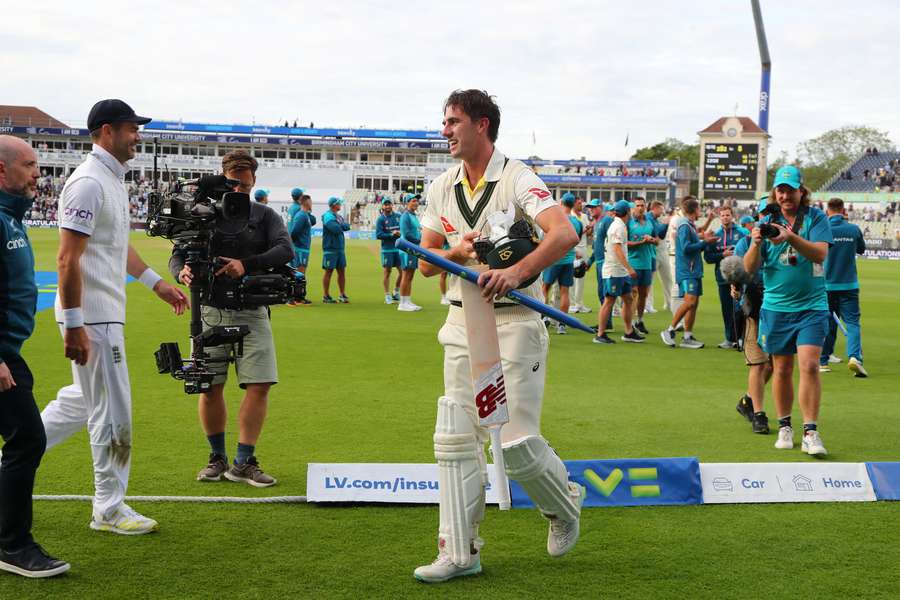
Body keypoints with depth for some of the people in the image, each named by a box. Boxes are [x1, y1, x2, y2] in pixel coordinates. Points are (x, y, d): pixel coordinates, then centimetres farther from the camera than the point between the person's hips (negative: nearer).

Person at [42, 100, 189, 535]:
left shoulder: (114, 180, 14)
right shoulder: (89, 182, -17)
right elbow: (68, 258, -21)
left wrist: (157, 283, 25)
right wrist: (74, 326, -24)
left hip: (106, 314, 10)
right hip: (91, 317, -10)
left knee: (84, 400, 20)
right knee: (113, 410, -1)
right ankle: (109, 508, 11)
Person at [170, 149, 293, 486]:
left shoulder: (264, 216, 9)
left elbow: (286, 250, -7)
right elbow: (178, 254, 3)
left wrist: (246, 265, -23)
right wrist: (182, 272, -22)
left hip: (252, 313, 0)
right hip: (211, 311, 0)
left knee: (259, 385, -8)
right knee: (210, 387, 1)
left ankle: (243, 463, 2)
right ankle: (217, 458, 18)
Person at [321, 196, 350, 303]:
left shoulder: (339, 216, 16)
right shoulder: (328, 216, -11)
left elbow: (347, 227, 6)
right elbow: (336, 229, -23)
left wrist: (340, 226, -11)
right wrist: (342, 226, -4)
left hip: (340, 248, 8)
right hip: (330, 248, -8)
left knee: (341, 271, 9)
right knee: (329, 271, -1)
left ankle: (342, 295, 16)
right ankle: (326, 296, 5)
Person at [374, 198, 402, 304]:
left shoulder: (398, 216, 9)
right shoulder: (380, 219, -3)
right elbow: (378, 235, -9)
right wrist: (391, 234, -18)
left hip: (399, 247, 4)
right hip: (387, 249, -4)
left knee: (402, 270, 4)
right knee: (387, 271, 0)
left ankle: (396, 292, 23)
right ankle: (387, 295, 6)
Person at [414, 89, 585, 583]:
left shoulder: (517, 179, -10)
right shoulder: (441, 188, 9)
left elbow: (564, 233, -25)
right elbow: (426, 263, 12)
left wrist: (516, 271, -40)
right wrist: (458, 252, -9)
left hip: (513, 321, -6)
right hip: (462, 321, 6)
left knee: (518, 443, -6)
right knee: (456, 439, 2)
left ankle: (565, 505, 25)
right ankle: (460, 552, 10)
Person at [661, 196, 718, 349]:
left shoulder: (691, 226, 16)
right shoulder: (685, 226, -11)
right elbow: (686, 248, -20)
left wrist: (705, 239, 13)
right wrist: (705, 242, -15)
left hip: (694, 270, 10)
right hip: (686, 271, -10)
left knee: (694, 303, 7)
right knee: (690, 301, -19)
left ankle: (687, 337, 10)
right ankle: (669, 331, -10)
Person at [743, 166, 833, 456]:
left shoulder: (816, 218, -1)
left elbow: (820, 253, -17)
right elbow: (750, 267, -2)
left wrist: (791, 238, -32)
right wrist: (756, 243, -22)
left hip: (812, 306, -2)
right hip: (776, 307, 2)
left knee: (809, 365, -13)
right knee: (782, 369, 8)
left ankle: (811, 433, -9)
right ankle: (784, 428, 22)